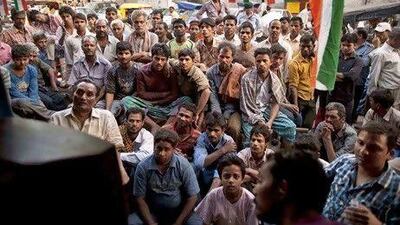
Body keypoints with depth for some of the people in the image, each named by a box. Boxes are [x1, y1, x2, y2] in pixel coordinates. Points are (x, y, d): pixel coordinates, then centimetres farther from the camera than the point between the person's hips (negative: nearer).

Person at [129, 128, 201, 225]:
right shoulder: (143, 167, -12)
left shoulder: (183, 165, -13)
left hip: (178, 211, 0)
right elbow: (140, 198, -6)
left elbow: (192, 197, -9)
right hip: (152, 212, 1)